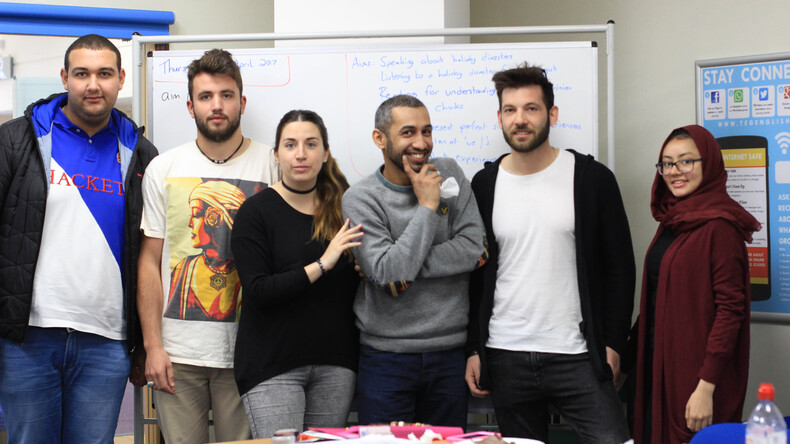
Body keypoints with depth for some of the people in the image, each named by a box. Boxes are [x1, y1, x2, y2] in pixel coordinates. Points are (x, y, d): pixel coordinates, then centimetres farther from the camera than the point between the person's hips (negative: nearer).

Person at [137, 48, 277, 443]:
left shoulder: (271, 166, 2)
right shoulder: (163, 169, 6)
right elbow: (150, 262, 6)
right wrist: (153, 346, -1)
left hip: (246, 351, -1)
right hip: (178, 351, 1)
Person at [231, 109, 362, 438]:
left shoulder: (342, 207, 9)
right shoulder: (256, 211, -3)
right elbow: (257, 291, -13)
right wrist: (321, 265, -18)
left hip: (335, 365, 4)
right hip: (273, 365, -4)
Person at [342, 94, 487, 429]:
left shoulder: (448, 174, 4)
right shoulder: (360, 199, -7)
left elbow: (474, 248, -6)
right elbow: (387, 272, -19)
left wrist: (406, 267, -14)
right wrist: (427, 206, -14)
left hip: (449, 353, 3)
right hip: (386, 359, -3)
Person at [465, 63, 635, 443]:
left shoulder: (593, 179, 0)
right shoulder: (484, 185, 6)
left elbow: (619, 267, 3)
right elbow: (474, 273, 11)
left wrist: (612, 343, -3)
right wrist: (473, 349, 6)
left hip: (577, 356, -2)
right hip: (505, 360, 2)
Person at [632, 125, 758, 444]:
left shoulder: (719, 225, -14)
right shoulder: (672, 219, 11)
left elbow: (731, 307, -17)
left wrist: (706, 386, -20)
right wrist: (627, 357, 12)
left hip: (696, 370, -8)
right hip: (660, 364, 8)